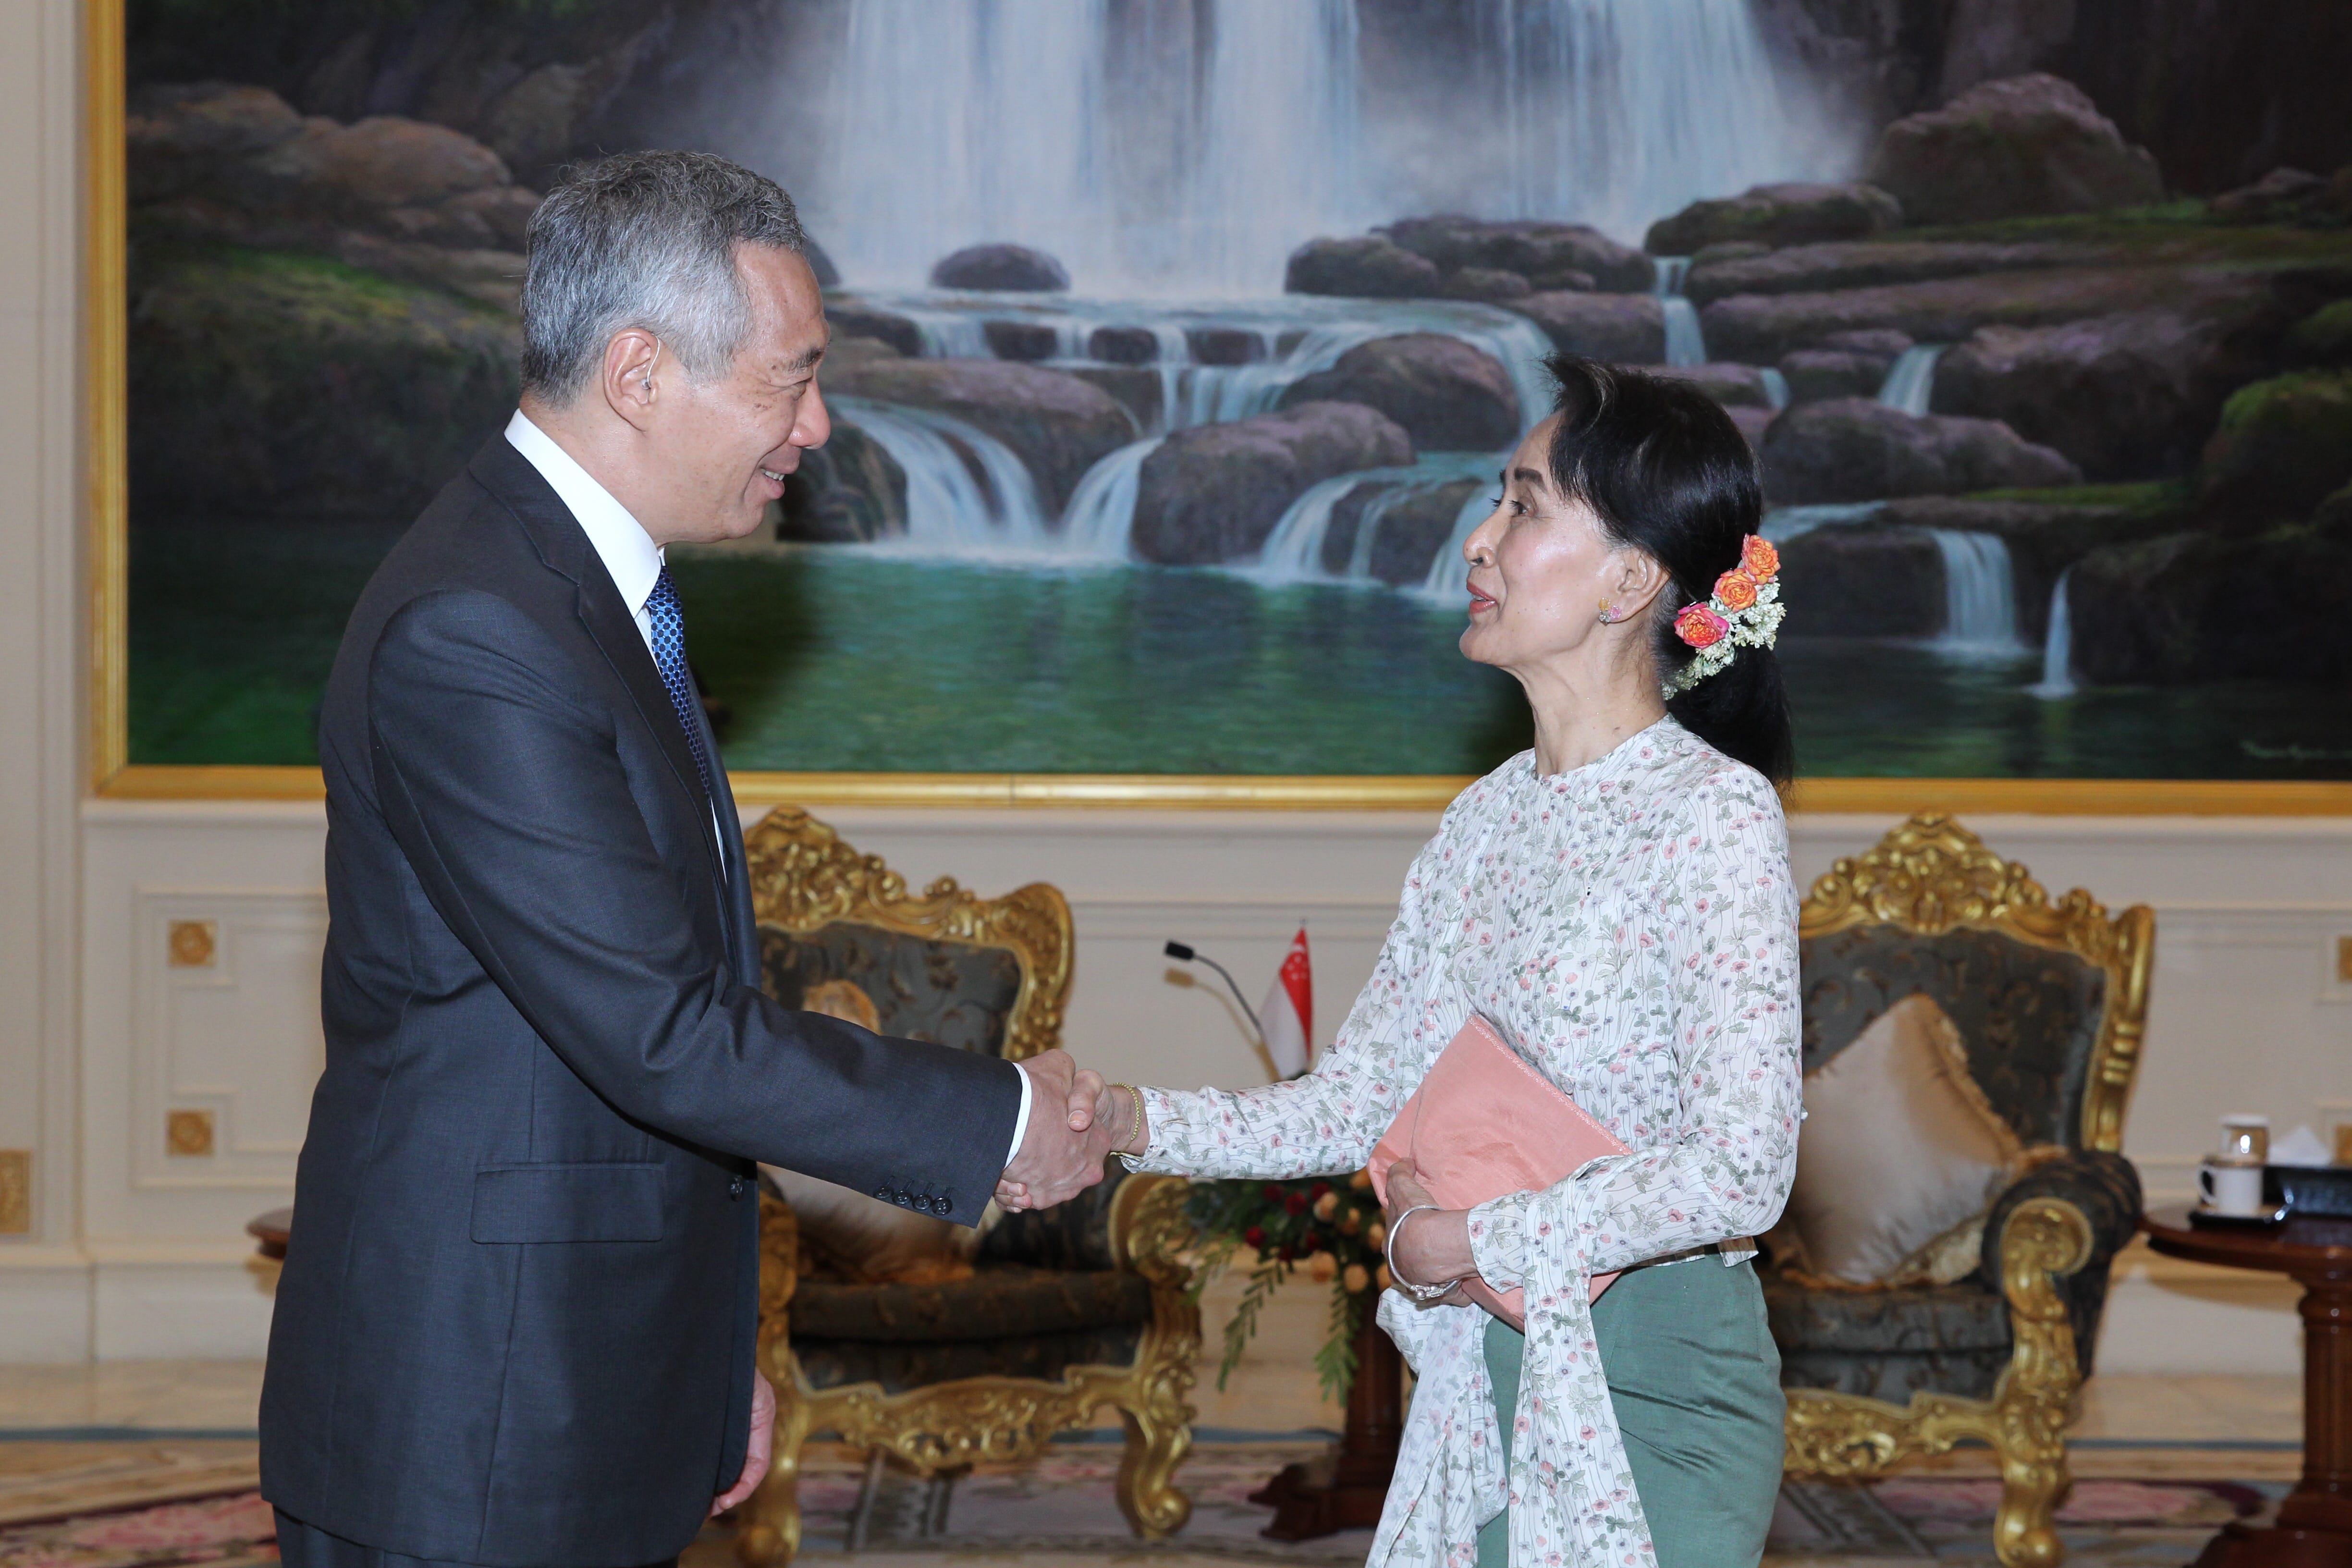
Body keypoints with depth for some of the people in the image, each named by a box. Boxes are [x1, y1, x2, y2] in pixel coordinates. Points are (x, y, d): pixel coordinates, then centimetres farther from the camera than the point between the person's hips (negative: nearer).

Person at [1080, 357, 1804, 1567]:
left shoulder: (1714, 818, -14)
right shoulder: (1491, 813, 9)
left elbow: (1740, 1172, -21)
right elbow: (1363, 1099, 10)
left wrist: (1481, 1243, -13)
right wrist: (1138, 1125, -3)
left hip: (1653, 1392, -7)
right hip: (1480, 1370, 7)